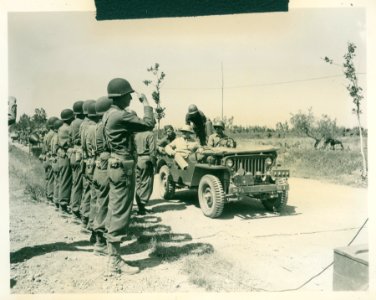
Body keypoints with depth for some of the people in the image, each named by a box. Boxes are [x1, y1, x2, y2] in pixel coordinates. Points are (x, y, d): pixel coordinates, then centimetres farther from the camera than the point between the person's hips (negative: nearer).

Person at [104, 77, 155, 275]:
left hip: (115, 165, 10)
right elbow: (149, 124, -18)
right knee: (121, 213, -6)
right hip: (123, 167, -10)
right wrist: (146, 102, -6)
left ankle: (112, 249, 30)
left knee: (114, 210, 18)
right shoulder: (121, 115, -19)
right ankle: (115, 260, 0)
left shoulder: (108, 114, 11)